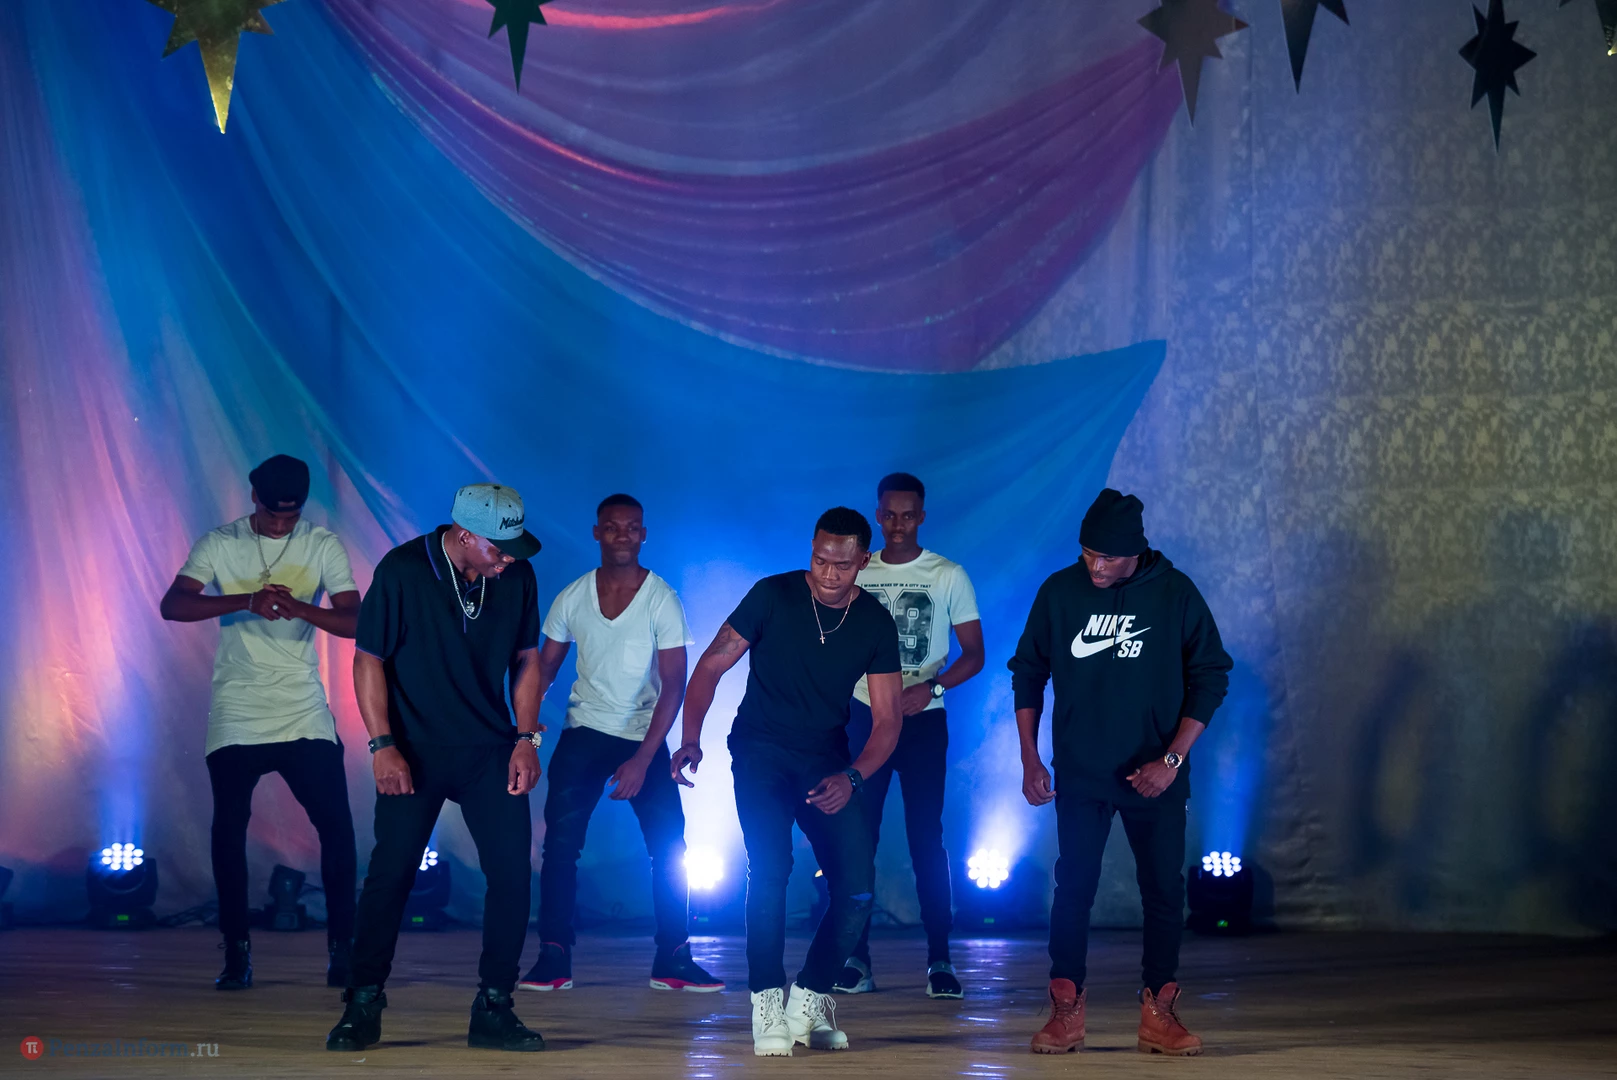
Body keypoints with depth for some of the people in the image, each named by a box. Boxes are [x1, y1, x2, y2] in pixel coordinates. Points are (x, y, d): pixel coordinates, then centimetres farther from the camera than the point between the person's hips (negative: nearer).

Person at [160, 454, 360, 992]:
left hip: (305, 714, 0)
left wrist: (300, 608, -25)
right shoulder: (219, 544, 1)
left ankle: (341, 947, 6)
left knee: (336, 826, -5)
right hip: (236, 715, 0)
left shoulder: (324, 545, 3)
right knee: (229, 830, -1)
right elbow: (173, 605, -13)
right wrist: (247, 600, -27)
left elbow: (355, 621, -5)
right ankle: (236, 951, 10)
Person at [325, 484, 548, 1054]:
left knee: (512, 870, -5)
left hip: (489, 750, 3)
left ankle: (492, 1011, 5)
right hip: (414, 750, -3)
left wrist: (526, 737, 0)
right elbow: (368, 659, -7)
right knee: (390, 872, -4)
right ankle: (363, 1007, 9)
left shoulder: (518, 576, -2)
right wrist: (383, 745, -13)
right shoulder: (402, 570, -12)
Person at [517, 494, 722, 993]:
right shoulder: (573, 598, -1)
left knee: (669, 845, -7)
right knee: (560, 841, -10)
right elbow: (543, 671, 4)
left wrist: (643, 758, -20)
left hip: (644, 737, -1)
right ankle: (553, 959, -6)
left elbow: (674, 685, -12)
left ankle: (672, 960, 2)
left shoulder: (661, 600, -9)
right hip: (584, 733, 1)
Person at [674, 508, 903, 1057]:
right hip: (760, 751, -3)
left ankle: (810, 997, 13)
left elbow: (887, 719, -2)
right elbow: (712, 666, -4)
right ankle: (767, 1003, -13)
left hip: (827, 761, 3)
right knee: (770, 866, -23)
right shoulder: (774, 596, -8)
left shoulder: (876, 624, -1)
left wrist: (852, 778, -20)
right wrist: (691, 737, -18)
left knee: (857, 888, -8)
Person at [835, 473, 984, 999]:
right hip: (864, 717, 2)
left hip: (923, 721, -2)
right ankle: (857, 960, 2)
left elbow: (974, 653, 0)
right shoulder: (856, 575, 8)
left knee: (927, 838, -3)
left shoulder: (948, 576, 2)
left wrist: (931, 686, -16)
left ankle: (940, 960, 0)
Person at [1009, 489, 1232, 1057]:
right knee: (1073, 888, -3)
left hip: (1155, 776, 0)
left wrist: (1172, 759, -10)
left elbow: (1210, 678, -2)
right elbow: (1028, 672, 7)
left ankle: (1159, 1012, 8)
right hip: (1080, 775, 0)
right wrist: (1030, 759, 1)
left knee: (1164, 891, 0)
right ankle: (1066, 1012, 4)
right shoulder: (1059, 592, -2)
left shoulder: (1176, 594, -5)